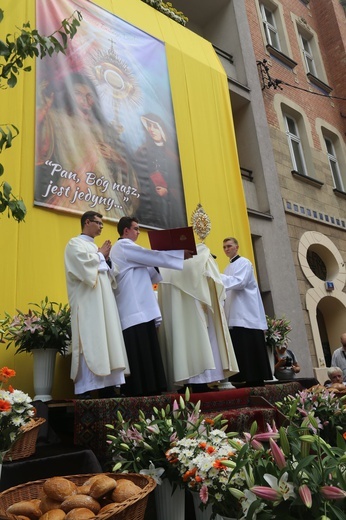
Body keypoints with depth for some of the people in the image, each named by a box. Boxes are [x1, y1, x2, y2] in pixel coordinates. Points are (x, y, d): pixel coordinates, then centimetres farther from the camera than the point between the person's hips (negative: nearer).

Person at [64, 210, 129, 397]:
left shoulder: (95, 246, 24)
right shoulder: (75, 244, 2)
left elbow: (108, 275, 22)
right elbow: (85, 266, -17)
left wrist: (107, 259, 5)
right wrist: (101, 255, -1)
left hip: (103, 302, 8)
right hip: (88, 304, -8)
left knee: (106, 345, 3)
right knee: (90, 345, -13)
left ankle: (107, 388, 4)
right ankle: (85, 391, -11)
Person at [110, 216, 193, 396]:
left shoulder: (125, 248, 27)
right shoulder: (123, 246, -3)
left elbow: (148, 270, 22)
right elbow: (151, 256, -9)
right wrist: (181, 254, -3)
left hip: (138, 308, 10)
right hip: (136, 309, -10)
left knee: (144, 351, 6)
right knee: (140, 351, -11)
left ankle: (145, 388, 8)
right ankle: (140, 388, -9)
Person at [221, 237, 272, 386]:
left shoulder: (244, 262, -1)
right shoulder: (229, 268, 22)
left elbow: (239, 282, -17)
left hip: (246, 315, -8)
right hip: (235, 316, 8)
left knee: (251, 349, -8)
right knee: (240, 350, 3)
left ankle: (256, 380, -5)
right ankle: (249, 379, 5)